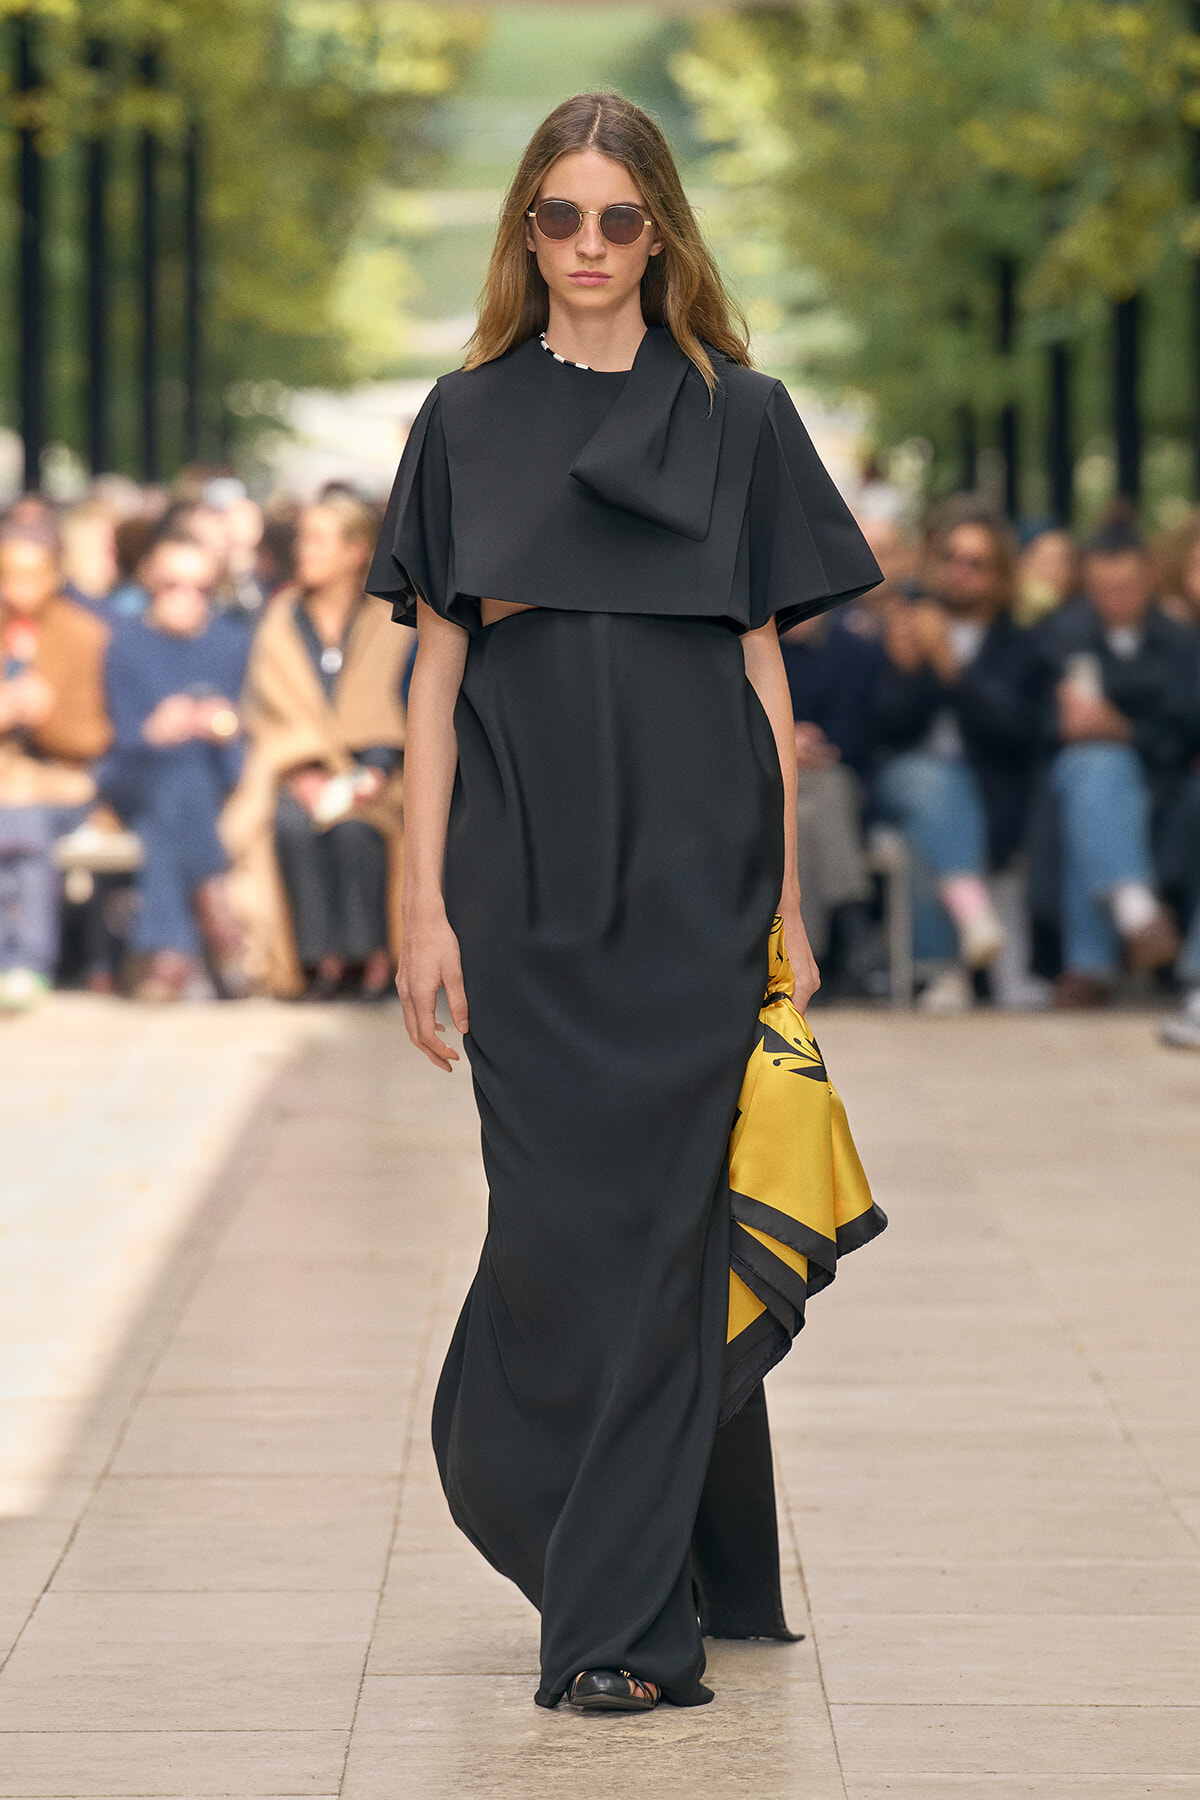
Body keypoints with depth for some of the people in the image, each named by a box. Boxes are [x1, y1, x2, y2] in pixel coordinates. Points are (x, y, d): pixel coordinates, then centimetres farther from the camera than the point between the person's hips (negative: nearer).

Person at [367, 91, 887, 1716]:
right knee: (558, 1218, 1)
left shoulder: (739, 417, 6)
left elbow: (766, 669, 6)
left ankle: (624, 1619, 1)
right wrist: (425, 900, -1)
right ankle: (699, 1581, 18)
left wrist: (786, 899, 3)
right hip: (524, 876, 1)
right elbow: (437, 675, 6)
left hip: (692, 868, -1)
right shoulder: (467, 421, 8)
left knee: (662, 1221, -4)